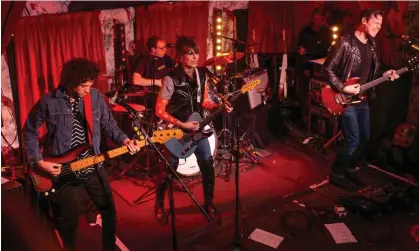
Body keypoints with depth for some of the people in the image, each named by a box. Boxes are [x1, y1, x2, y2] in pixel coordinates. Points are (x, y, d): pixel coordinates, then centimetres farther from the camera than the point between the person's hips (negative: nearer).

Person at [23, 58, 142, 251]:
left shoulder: (96, 96, -5)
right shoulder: (48, 102, -12)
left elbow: (108, 124, 6)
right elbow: (30, 131, -1)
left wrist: (124, 140, -11)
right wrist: (39, 161, -8)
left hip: (92, 165, 3)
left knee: (109, 210, 10)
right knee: (70, 219, 8)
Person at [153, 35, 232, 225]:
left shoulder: (201, 74, -1)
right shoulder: (171, 79, -20)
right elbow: (159, 111, -17)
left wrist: (219, 107, -9)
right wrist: (182, 125, -23)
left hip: (197, 127, 5)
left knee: (208, 165, 4)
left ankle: (208, 203, 25)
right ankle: (159, 206, 29)